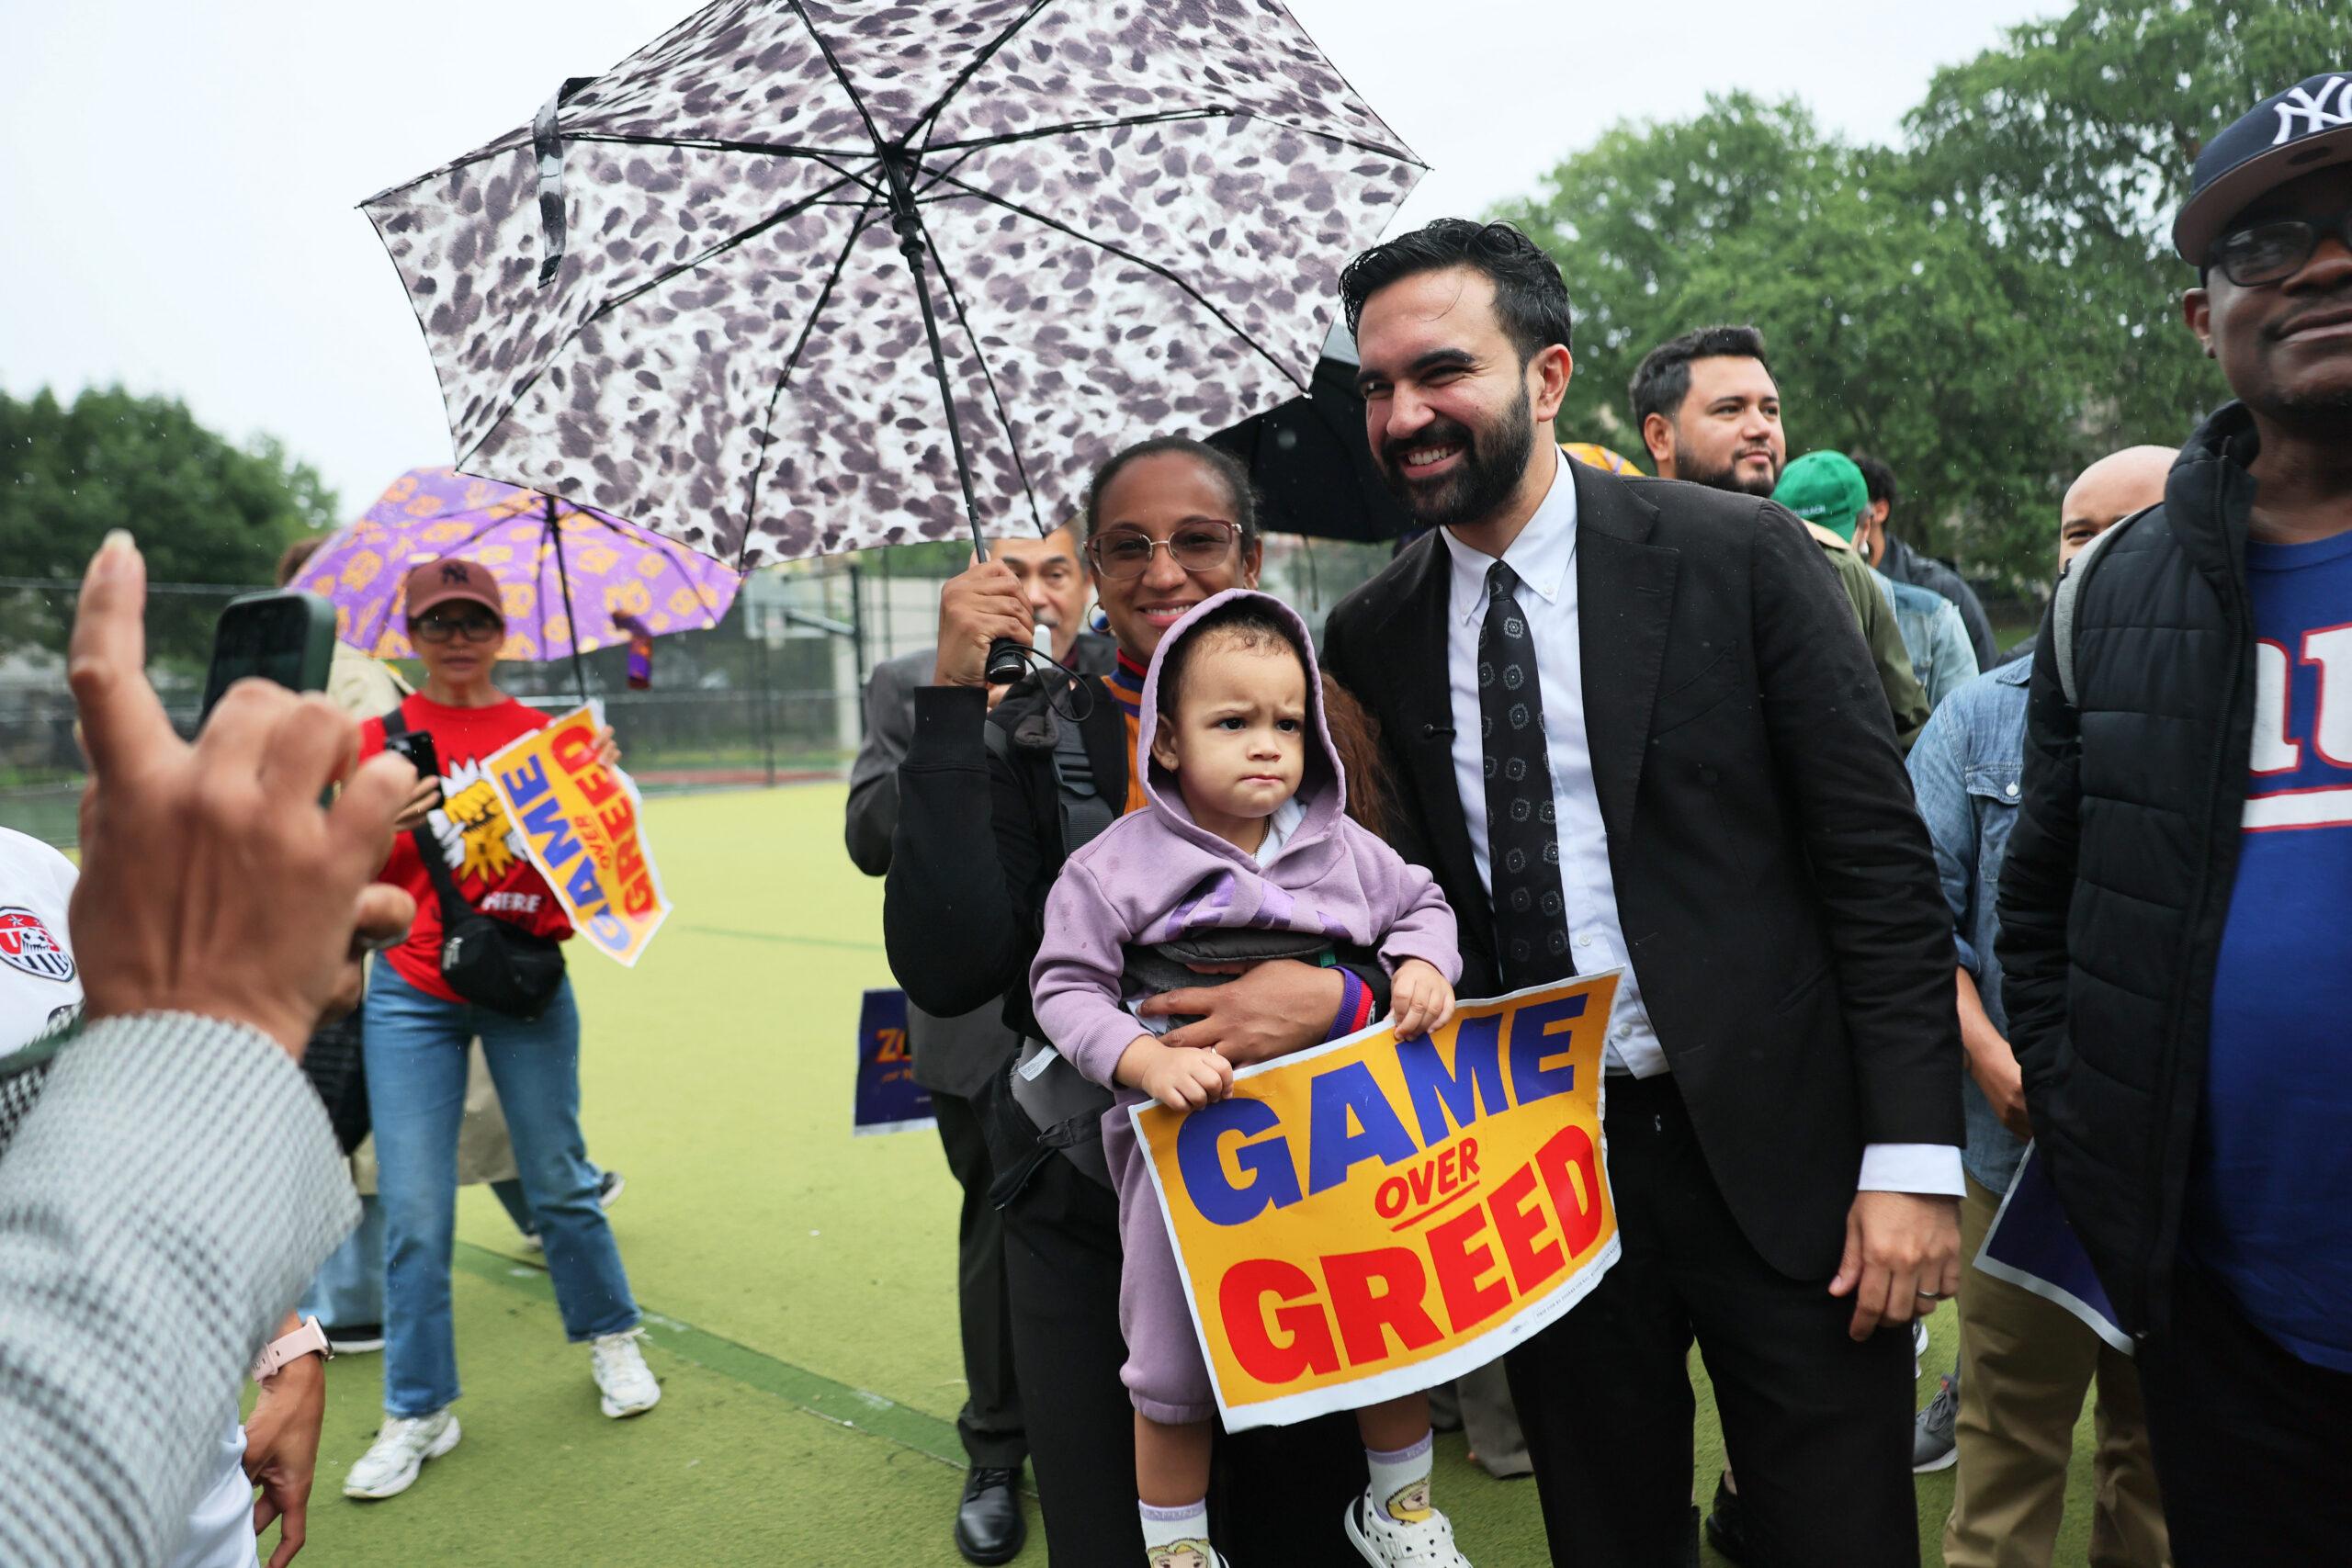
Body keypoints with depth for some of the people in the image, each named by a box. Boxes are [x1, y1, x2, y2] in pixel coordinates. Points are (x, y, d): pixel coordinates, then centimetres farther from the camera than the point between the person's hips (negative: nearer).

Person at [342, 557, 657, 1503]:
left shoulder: (541, 734, 6)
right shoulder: (384, 738, 5)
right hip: (413, 992, 0)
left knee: (558, 1182, 6)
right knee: (413, 1207, 0)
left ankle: (610, 1338, 30)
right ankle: (419, 1411, 15)